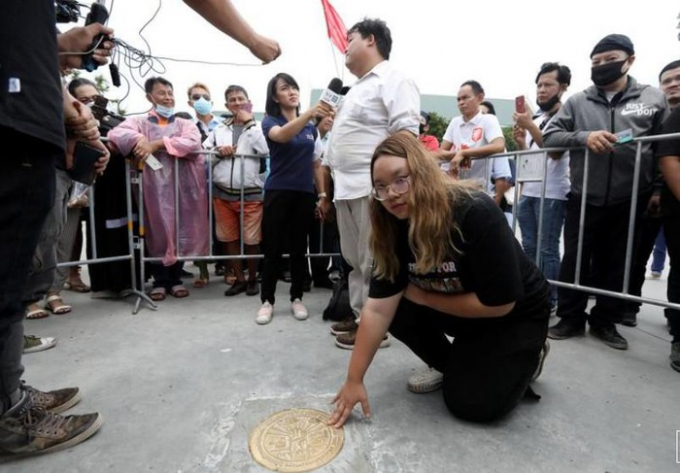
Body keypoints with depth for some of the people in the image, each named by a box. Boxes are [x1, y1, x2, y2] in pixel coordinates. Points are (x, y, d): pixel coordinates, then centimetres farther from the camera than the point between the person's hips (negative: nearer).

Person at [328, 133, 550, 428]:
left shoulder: (476, 214, -33)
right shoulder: (394, 229, -16)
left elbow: (499, 302, -29)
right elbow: (378, 309, -19)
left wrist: (423, 296, -21)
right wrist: (354, 380, -19)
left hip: (516, 317, -5)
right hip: (459, 311, 5)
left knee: (469, 402, -12)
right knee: (397, 311, -15)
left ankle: (528, 357, 15)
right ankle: (453, 365, 10)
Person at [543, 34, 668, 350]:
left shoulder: (654, 98, 6)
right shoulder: (577, 102, 5)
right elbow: (549, 136, -1)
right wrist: (584, 137, -17)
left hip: (629, 202, 1)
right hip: (584, 199, 0)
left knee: (616, 264, 10)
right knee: (574, 261, 4)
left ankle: (605, 321, 26)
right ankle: (571, 318, 19)